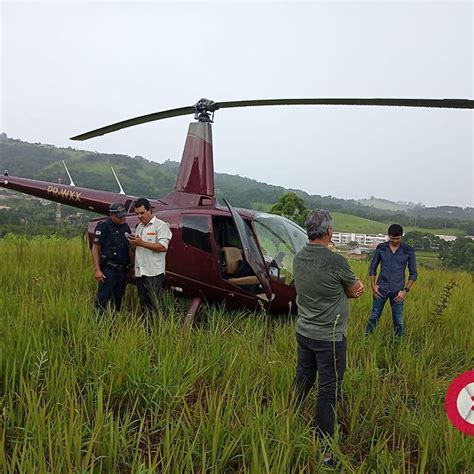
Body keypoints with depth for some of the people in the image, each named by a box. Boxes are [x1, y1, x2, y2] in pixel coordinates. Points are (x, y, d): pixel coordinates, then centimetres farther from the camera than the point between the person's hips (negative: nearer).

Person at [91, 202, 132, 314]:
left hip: (122, 270, 6)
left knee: (118, 300, 13)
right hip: (108, 270, -6)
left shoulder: (126, 227, 12)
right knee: (103, 300, -7)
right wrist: (97, 270, -15)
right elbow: (95, 249, -9)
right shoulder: (103, 227, -7)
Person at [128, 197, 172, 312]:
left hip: (154, 273, -7)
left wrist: (141, 243, -17)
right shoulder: (139, 227, 18)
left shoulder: (161, 225, -5)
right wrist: (133, 244, -1)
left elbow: (163, 247, -16)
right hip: (140, 272, 7)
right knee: (143, 303, 13)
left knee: (153, 304, -7)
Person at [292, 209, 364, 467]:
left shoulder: (298, 258, -1)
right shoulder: (336, 261, -23)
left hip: (303, 332, 7)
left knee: (302, 381, 21)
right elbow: (355, 291, -6)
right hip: (329, 337, -6)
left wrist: (351, 286, 4)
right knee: (328, 391, 7)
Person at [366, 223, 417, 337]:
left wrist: (406, 290, -6)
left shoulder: (408, 251, -4)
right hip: (381, 289, 1)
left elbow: (413, 273, 2)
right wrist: (373, 285, -3)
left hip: (397, 291, 0)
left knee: (398, 321, 7)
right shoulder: (381, 248, -1)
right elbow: (372, 268, 7)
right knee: (374, 317, 5)